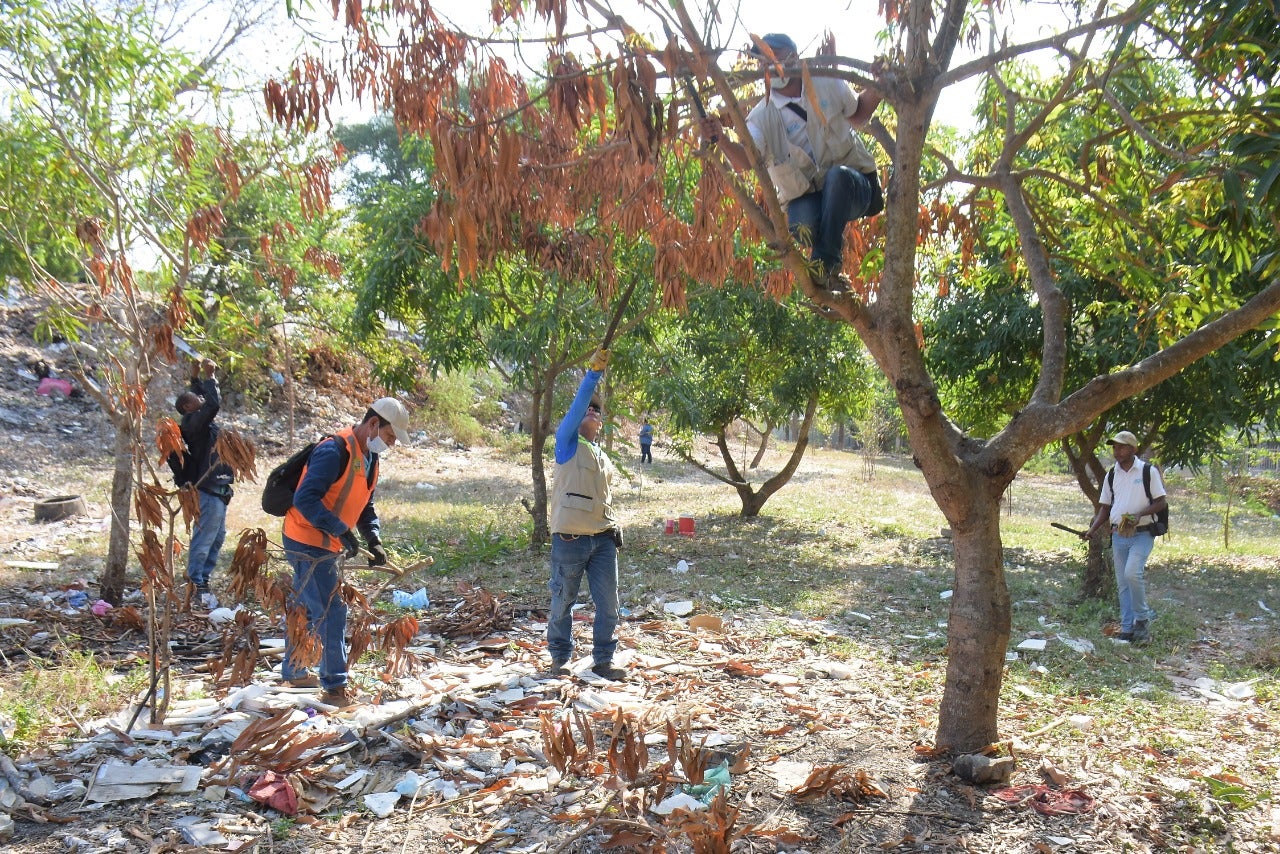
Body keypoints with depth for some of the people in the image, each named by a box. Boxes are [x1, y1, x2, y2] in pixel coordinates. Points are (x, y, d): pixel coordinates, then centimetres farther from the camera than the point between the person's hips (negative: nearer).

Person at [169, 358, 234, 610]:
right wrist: (209, 377, -16)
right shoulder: (193, 422, -13)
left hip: (217, 490, 11)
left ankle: (202, 578, 25)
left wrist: (198, 377, 24)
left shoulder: (198, 421, 16)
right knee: (204, 537, -6)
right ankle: (197, 583, -1)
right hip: (208, 490, -11)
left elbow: (207, 401, 34)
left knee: (218, 535, 17)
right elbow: (213, 404, -28)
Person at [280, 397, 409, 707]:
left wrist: (374, 540, 0)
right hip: (308, 544, -10)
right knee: (331, 611, -8)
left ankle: (294, 672, 34)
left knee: (305, 609, 20)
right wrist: (342, 531, -30)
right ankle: (334, 687, -1)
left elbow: (365, 506, 16)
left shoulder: (370, 459, 9)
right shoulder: (335, 451, -22)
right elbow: (305, 499, -28)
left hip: (328, 546, 10)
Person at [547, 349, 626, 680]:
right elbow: (578, 404, -14)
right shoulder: (567, 442, 1)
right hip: (570, 540, -6)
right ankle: (559, 659, 21)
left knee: (608, 605, 6)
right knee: (562, 604, 5)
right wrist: (593, 372, -20)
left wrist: (614, 527, 13)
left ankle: (603, 661, 18)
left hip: (602, 540, 6)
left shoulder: (603, 457, 20)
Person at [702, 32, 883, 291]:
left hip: (852, 185, 2)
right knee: (801, 226, -36)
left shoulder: (827, 84, 2)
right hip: (806, 197, -1)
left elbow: (857, 115, 21)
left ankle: (825, 263, -28)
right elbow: (745, 160, -20)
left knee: (838, 175, -35)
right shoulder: (762, 116, -4)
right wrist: (721, 140, -40)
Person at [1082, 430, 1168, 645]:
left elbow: (1161, 502, -4)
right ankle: (1127, 628, 13)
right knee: (1122, 583, 7)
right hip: (1118, 536, 5)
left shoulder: (1148, 471, -4)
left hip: (1142, 533, -5)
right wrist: (1092, 531, 1)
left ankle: (1142, 618, -3)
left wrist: (1139, 515, -20)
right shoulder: (1111, 476, 10)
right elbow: (1105, 508, 14)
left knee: (1132, 573, -22)